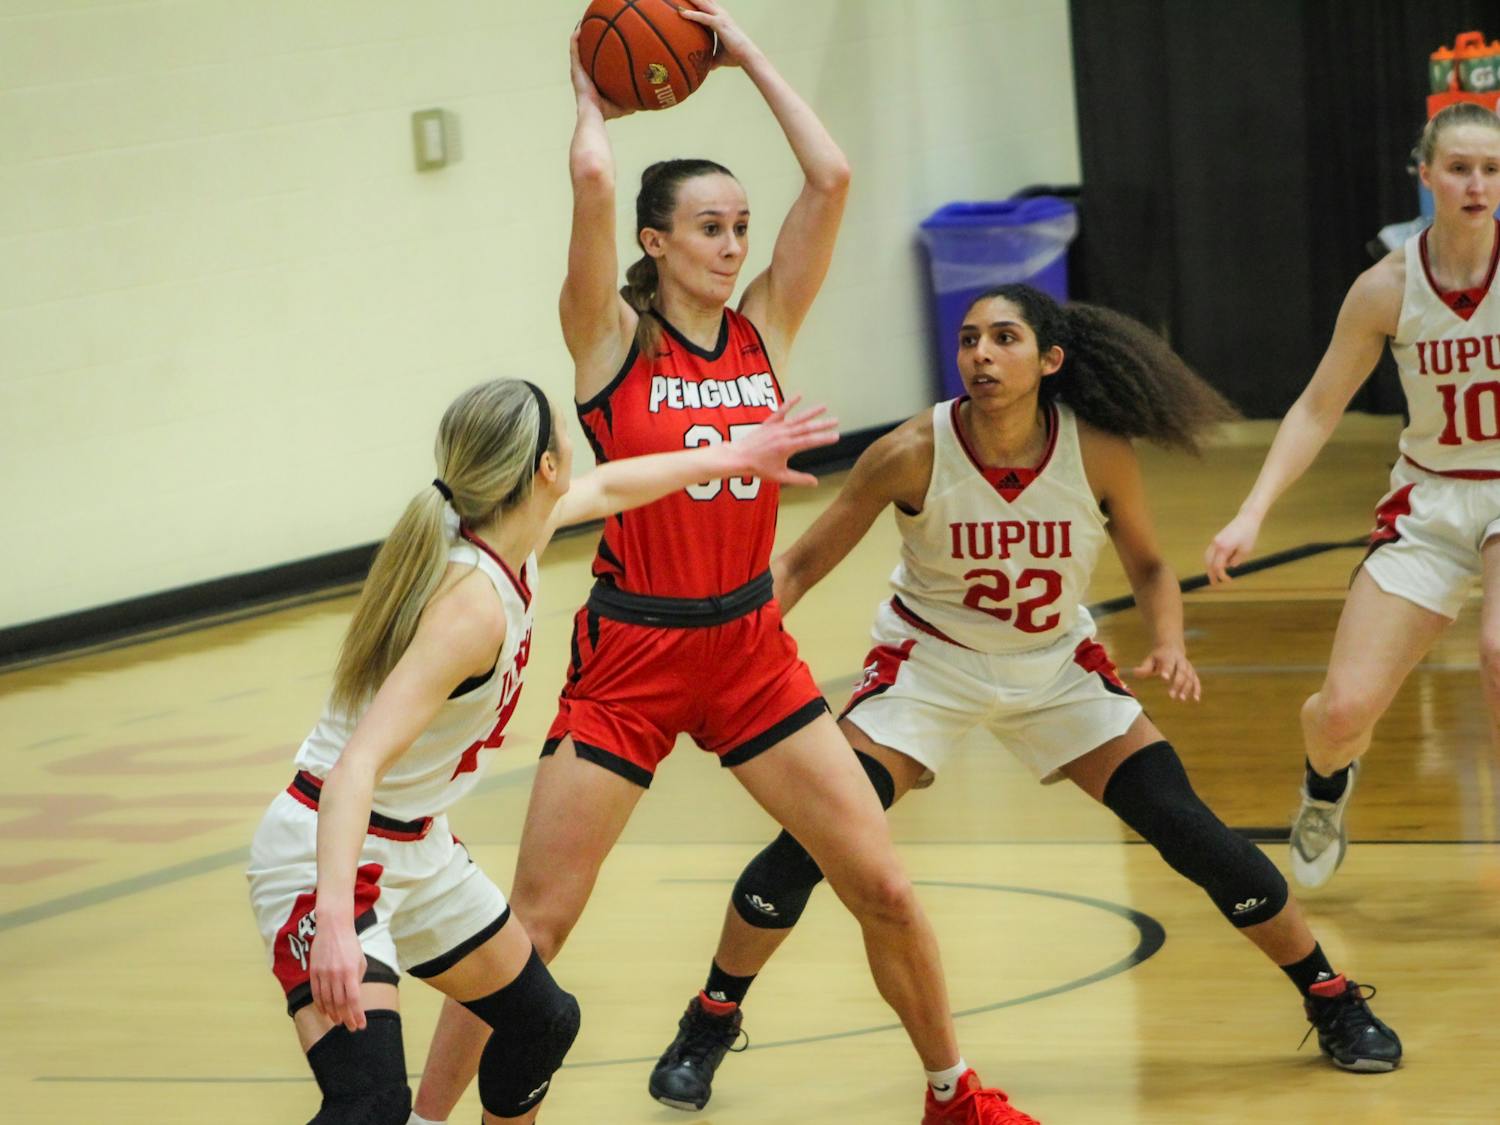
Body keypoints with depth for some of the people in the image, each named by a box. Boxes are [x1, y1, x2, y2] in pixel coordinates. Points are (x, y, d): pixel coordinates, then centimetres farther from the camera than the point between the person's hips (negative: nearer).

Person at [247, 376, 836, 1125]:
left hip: (416, 849, 10)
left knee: (542, 1022, 23)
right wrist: (334, 919, -50)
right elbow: (357, 765, -38)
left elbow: (605, 489, 22)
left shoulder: (503, 538, -3)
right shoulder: (473, 607, -30)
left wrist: (727, 458, 36)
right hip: (329, 858, -10)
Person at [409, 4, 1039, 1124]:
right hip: (631, 656, -4)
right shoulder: (613, 339, -8)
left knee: (885, 888, 4)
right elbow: (593, 181, -24)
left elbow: (830, 178, -8)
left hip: (752, 651, 4)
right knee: (533, 925, -4)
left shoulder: (764, 328, 3)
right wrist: (594, 102, -5)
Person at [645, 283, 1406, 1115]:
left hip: (1057, 671, 1)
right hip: (928, 666, -1)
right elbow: (802, 563, -14)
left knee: (1192, 834, -5)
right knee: (812, 838, -17)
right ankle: (705, 1031, 2)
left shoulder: (1098, 454, -20)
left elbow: (1147, 565, -1)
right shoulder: (915, 453, -23)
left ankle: (1333, 1001, 15)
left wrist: (1169, 642, -20)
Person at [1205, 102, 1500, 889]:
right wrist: (1253, 513, -8)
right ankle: (1326, 780, 36)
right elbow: (1318, 409, 0)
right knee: (1344, 710, -3)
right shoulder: (1388, 289, -9)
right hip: (1430, 499, 2)